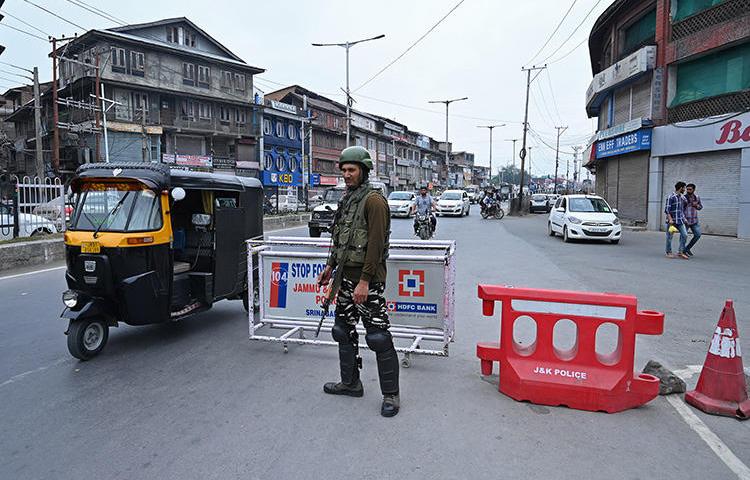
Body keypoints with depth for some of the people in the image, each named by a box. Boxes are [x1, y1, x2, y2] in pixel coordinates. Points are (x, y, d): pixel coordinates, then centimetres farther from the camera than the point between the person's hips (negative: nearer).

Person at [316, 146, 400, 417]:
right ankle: (350, 383, 33)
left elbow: (376, 244, -20)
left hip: (367, 280, -9)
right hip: (345, 276, 9)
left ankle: (390, 395, 10)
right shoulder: (346, 199, 14)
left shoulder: (374, 200, -14)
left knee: (378, 336, -3)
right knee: (344, 330, 17)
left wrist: (364, 282, -23)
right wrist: (331, 266, 18)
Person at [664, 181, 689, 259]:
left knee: (684, 235, -2)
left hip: (680, 220, 7)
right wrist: (670, 219, -21)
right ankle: (669, 252, 16)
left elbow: (683, 209, 23)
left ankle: (681, 252, 4)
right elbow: (667, 209, -14)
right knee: (669, 237, 3)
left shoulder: (682, 197, 12)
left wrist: (684, 218, 18)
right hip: (672, 220, -7)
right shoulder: (671, 197, -11)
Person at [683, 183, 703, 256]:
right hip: (685, 220, -5)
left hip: (694, 220, 5)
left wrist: (696, 205, -6)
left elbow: (701, 207, 17)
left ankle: (687, 248, 19)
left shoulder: (697, 197, 6)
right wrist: (684, 218, -19)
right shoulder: (683, 198, -10)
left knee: (697, 235, 4)